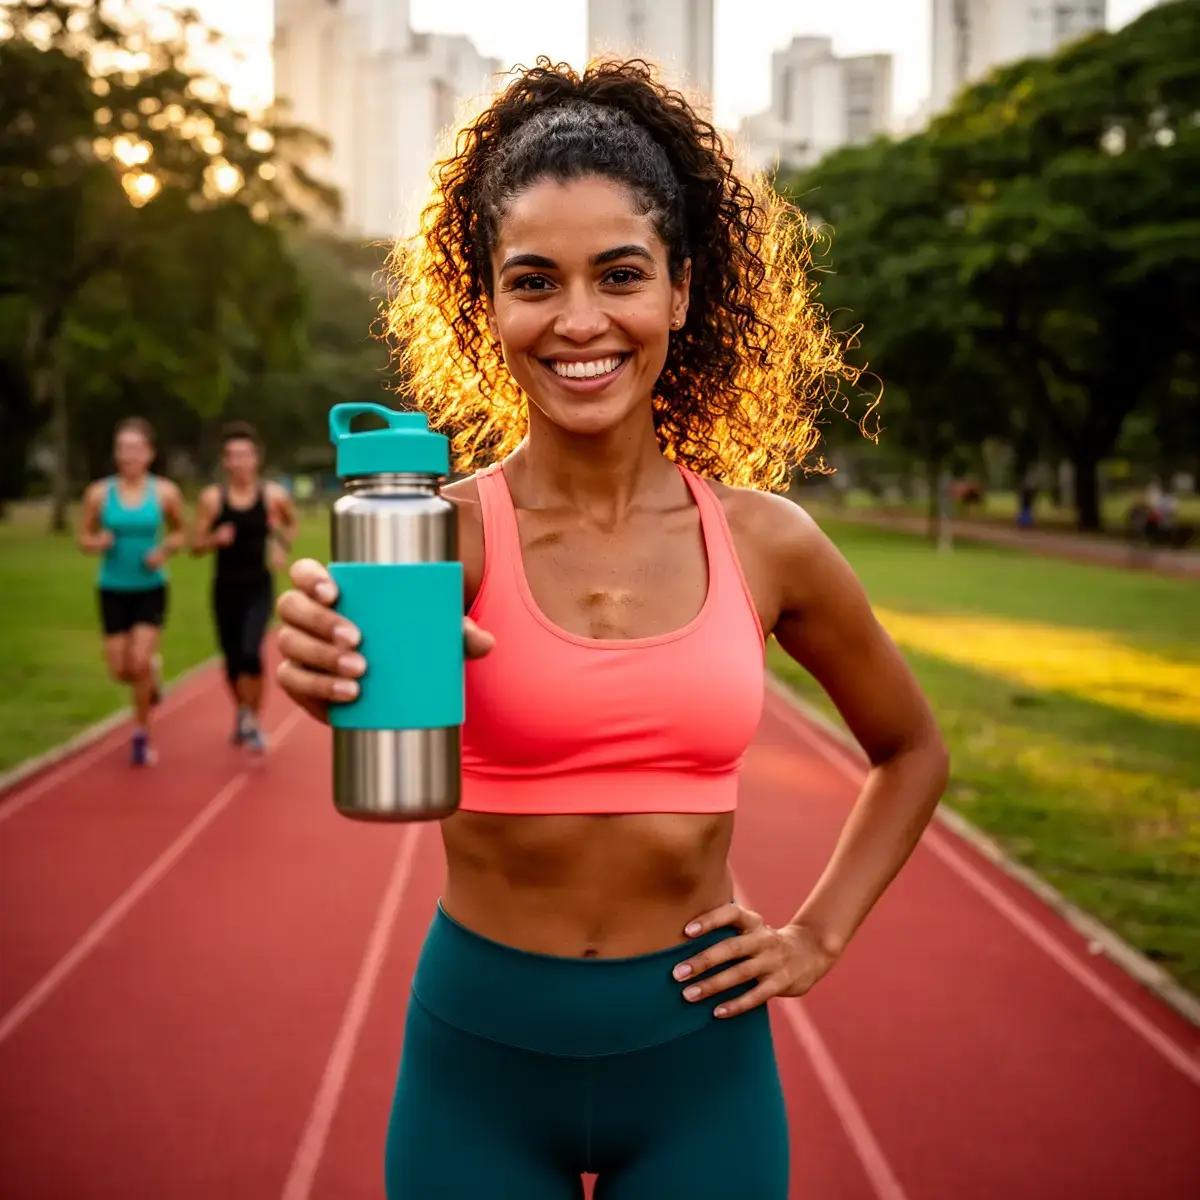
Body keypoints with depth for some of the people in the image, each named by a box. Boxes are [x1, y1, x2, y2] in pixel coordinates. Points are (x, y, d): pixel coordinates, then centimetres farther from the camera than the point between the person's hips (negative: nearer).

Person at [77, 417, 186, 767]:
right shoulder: (99, 493, -6)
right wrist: (97, 543, -18)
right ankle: (152, 677, 40)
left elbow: (180, 533, 9)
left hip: (151, 589, -1)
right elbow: (83, 538, 4)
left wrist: (165, 550, -11)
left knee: (140, 661, -15)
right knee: (120, 670, 2)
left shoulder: (165, 493, -7)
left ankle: (141, 734, 6)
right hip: (113, 590, 2)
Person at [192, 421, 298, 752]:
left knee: (251, 653, -21)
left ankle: (255, 719, 0)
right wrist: (216, 539, -20)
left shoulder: (274, 495, -4)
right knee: (232, 661, 9)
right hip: (226, 588, 1)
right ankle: (242, 713, 39)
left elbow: (291, 523, 17)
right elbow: (196, 545, 0)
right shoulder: (212, 498, -5)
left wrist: (283, 548, 0)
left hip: (259, 588, -1)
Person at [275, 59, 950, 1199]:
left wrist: (819, 934, 2)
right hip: (479, 1056, -1)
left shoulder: (766, 542, -4)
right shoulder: (446, 529, -11)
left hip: (699, 1059, 1)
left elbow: (912, 749, 11)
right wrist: (332, 663, -53)